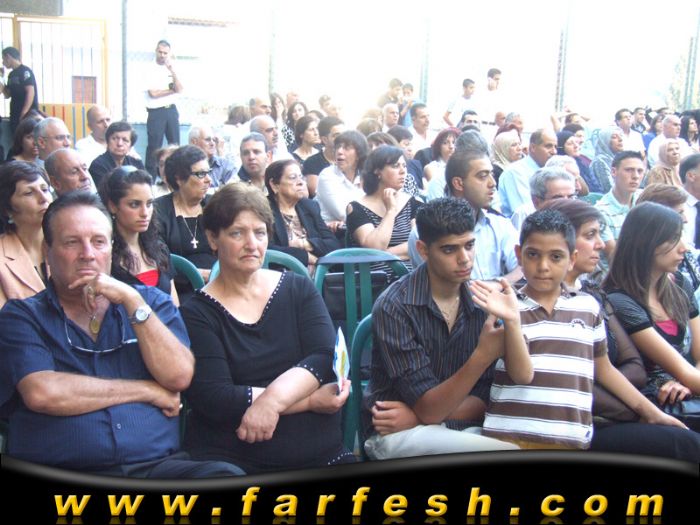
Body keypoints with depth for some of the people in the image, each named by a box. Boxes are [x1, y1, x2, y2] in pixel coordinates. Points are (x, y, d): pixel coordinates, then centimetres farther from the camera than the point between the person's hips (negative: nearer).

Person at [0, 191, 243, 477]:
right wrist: (147, 391, -2)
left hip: (158, 464, 2)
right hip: (65, 474, -2)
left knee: (227, 474, -28)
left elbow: (179, 376, 2)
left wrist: (132, 301, -4)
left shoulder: (151, 300, 18)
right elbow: (41, 393, -9)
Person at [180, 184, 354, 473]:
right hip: (231, 461, -3)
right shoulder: (197, 313, 1)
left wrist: (273, 399, -20)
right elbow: (213, 398, -11)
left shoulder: (299, 289, 10)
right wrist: (309, 400, -15)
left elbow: (327, 359, -3)